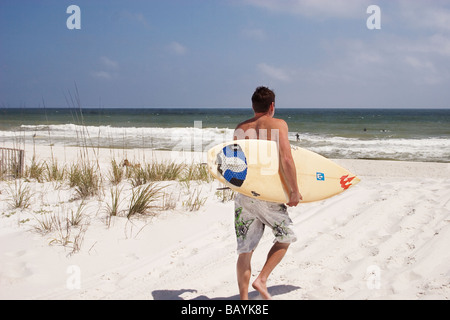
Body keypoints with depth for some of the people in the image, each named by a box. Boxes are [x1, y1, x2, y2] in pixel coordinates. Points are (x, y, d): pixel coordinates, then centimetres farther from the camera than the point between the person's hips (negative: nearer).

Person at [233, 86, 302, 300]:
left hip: (242, 193, 4)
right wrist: (294, 191, -5)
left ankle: (243, 299, 12)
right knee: (285, 238, 18)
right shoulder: (278, 124, -2)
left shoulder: (240, 129, 12)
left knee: (245, 251, 10)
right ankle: (262, 280, 4)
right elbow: (286, 159, -13)